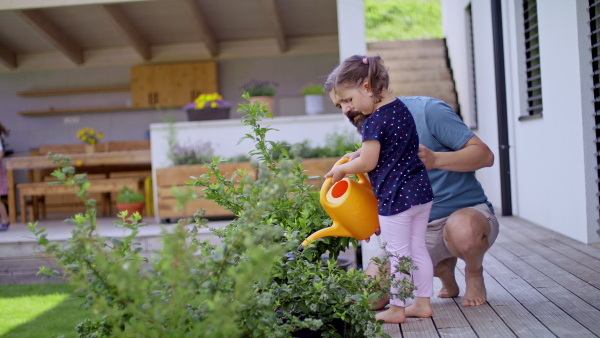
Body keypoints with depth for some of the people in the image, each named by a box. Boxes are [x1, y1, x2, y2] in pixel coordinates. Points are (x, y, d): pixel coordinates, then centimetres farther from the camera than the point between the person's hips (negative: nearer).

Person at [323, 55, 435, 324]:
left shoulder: (374, 121, -19)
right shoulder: (401, 108, 9)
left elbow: (368, 163, -15)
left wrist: (342, 169, 1)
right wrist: (355, 156, 15)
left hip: (395, 197, -9)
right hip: (421, 190, 9)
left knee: (397, 254, 3)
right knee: (418, 248, 16)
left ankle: (397, 309, 14)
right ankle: (423, 302, 23)